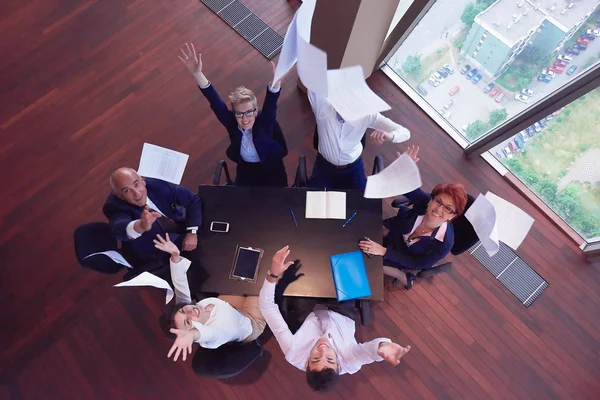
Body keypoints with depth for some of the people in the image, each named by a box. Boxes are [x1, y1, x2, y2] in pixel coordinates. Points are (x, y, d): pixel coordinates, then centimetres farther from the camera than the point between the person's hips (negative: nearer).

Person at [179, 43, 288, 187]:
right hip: (245, 169, 2)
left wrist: (277, 79, -66)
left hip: (271, 168, -2)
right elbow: (214, 101, -32)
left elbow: (271, 103, -44)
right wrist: (197, 74, -48)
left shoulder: (264, 121, -26)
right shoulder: (232, 122, -20)